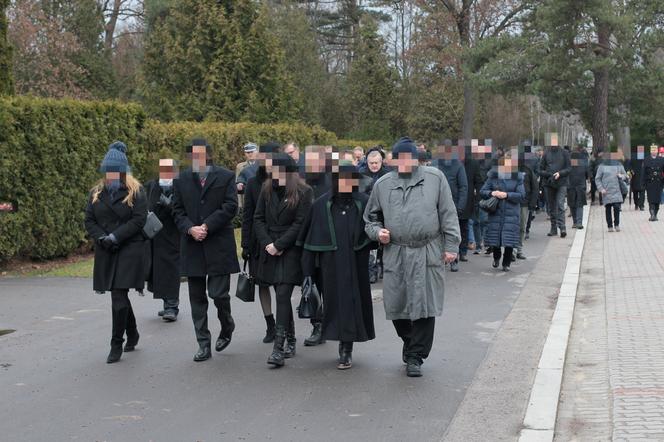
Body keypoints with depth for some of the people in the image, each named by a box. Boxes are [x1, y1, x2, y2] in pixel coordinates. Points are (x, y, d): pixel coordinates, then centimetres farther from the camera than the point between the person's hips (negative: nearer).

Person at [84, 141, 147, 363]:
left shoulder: (135, 192, -3)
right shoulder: (97, 193, 10)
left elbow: (139, 220, -11)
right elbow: (89, 220, 7)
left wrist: (115, 236, -17)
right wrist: (102, 238, -10)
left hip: (130, 251, -5)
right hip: (106, 252, 5)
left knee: (119, 297, -10)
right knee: (119, 296, 12)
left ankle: (116, 344, -2)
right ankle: (132, 334, 33)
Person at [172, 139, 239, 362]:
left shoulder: (226, 177, 1)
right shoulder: (182, 180, 10)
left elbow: (230, 207, -6)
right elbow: (178, 211, 7)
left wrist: (207, 226, -14)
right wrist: (190, 229, -11)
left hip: (219, 245, -3)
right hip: (192, 247, 3)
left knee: (218, 293, -6)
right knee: (197, 298, 6)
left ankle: (227, 327, 25)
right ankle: (203, 345, 13)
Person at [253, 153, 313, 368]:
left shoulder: (303, 193, -6)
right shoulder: (267, 190, 9)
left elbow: (300, 224, -11)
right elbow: (258, 219, 8)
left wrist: (278, 245, -14)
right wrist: (267, 244, -6)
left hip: (291, 251, -5)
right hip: (270, 251, 5)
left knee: (283, 296, -12)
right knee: (282, 296, 11)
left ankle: (279, 348, -14)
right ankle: (290, 341, 23)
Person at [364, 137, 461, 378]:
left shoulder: (434, 178, 4)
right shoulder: (382, 184, 9)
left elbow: (448, 213, 4)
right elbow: (371, 217, 20)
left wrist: (450, 246, -2)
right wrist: (377, 232, -1)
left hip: (428, 254, -2)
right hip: (395, 255, 2)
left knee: (425, 306, -3)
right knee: (396, 305, 6)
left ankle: (415, 356, 10)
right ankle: (411, 344, 32)